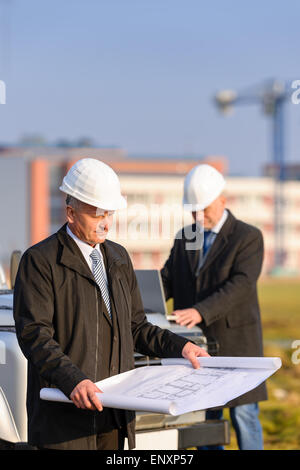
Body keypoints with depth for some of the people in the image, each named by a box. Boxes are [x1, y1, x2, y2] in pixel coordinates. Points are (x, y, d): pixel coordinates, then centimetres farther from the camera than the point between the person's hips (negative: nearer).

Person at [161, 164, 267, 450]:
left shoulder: (248, 237, -7)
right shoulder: (184, 238, 12)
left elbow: (240, 285, -19)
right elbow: (167, 280, 7)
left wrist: (201, 312, -32)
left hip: (234, 341, -5)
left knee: (243, 414, -3)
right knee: (204, 417, 8)